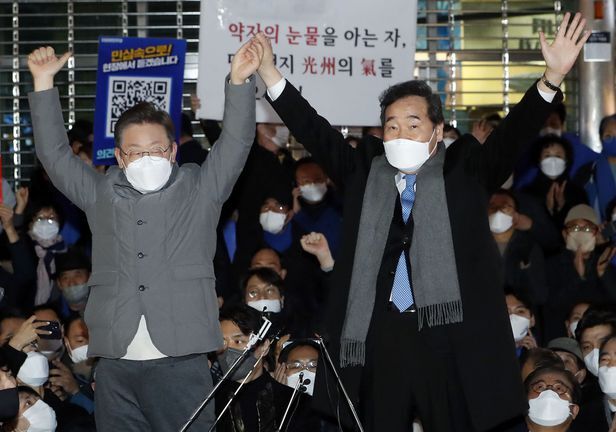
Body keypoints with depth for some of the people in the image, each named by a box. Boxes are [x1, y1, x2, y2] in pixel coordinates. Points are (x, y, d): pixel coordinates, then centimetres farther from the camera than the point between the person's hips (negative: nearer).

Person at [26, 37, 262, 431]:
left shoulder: (200, 189, 11)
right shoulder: (101, 193, 17)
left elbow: (236, 143, 1)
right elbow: (54, 153, 14)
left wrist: (239, 80, -13)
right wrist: (44, 83, 8)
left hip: (180, 361, -2)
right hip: (115, 365, 2)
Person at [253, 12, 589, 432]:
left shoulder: (464, 171, 7)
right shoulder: (364, 174, 13)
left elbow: (512, 134, -4)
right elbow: (314, 131, 11)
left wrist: (553, 78, -19)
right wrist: (269, 73, 4)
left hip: (449, 338, -2)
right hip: (379, 337, 2)